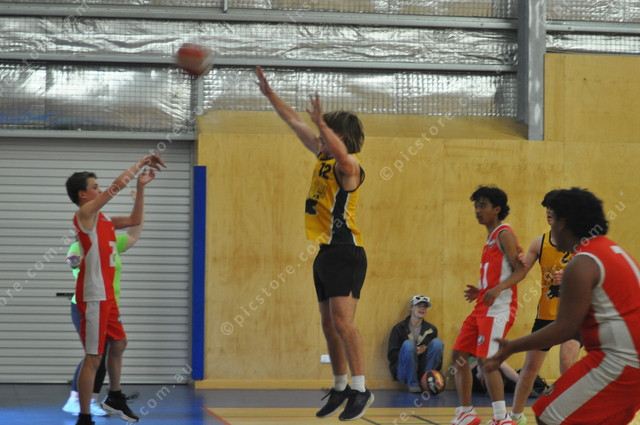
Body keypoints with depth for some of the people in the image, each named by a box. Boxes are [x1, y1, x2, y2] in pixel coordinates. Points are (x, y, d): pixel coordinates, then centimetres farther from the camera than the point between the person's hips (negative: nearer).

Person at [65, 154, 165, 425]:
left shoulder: (101, 219, 14)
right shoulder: (85, 212, -12)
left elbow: (134, 220, 21)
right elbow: (118, 184, -18)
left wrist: (142, 187, 13)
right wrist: (142, 161, -9)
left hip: (106, 295, 10)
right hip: (94, 296, -10)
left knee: (118, 343, 23)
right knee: (93, 357, -8)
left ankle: (114, 398, 39)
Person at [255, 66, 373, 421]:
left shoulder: (348, 165, -13)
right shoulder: (324, 155, 12)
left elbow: (342, 154, -38)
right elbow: (295, 123, 20)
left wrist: (321, 123, -49)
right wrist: (269, 94, 21)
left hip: (345, 253, -10)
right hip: (326, 252, 10)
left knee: (342, 322, -16)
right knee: (329, 325, 12)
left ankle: (361, 389, -13)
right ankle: (340, 389, 20)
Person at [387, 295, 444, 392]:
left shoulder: (431, 329, 11)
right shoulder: (399, 328, 0)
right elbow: (391, 355, -5)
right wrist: (413, 351, -18)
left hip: (423, 370, 3)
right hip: (403, 372, -3)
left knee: (438, 342, -15)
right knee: (408, 344, -30)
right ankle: (413, 384, -20)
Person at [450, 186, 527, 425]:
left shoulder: (504, 234, -7)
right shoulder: (491, 238, 21)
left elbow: (519, 271, -16)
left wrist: (497, 289, -29)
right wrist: (480, 291, 14)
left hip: (499, 308, -10)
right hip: (483, 307, 10)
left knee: (486, 359, -17)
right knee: (459, 355, 9)